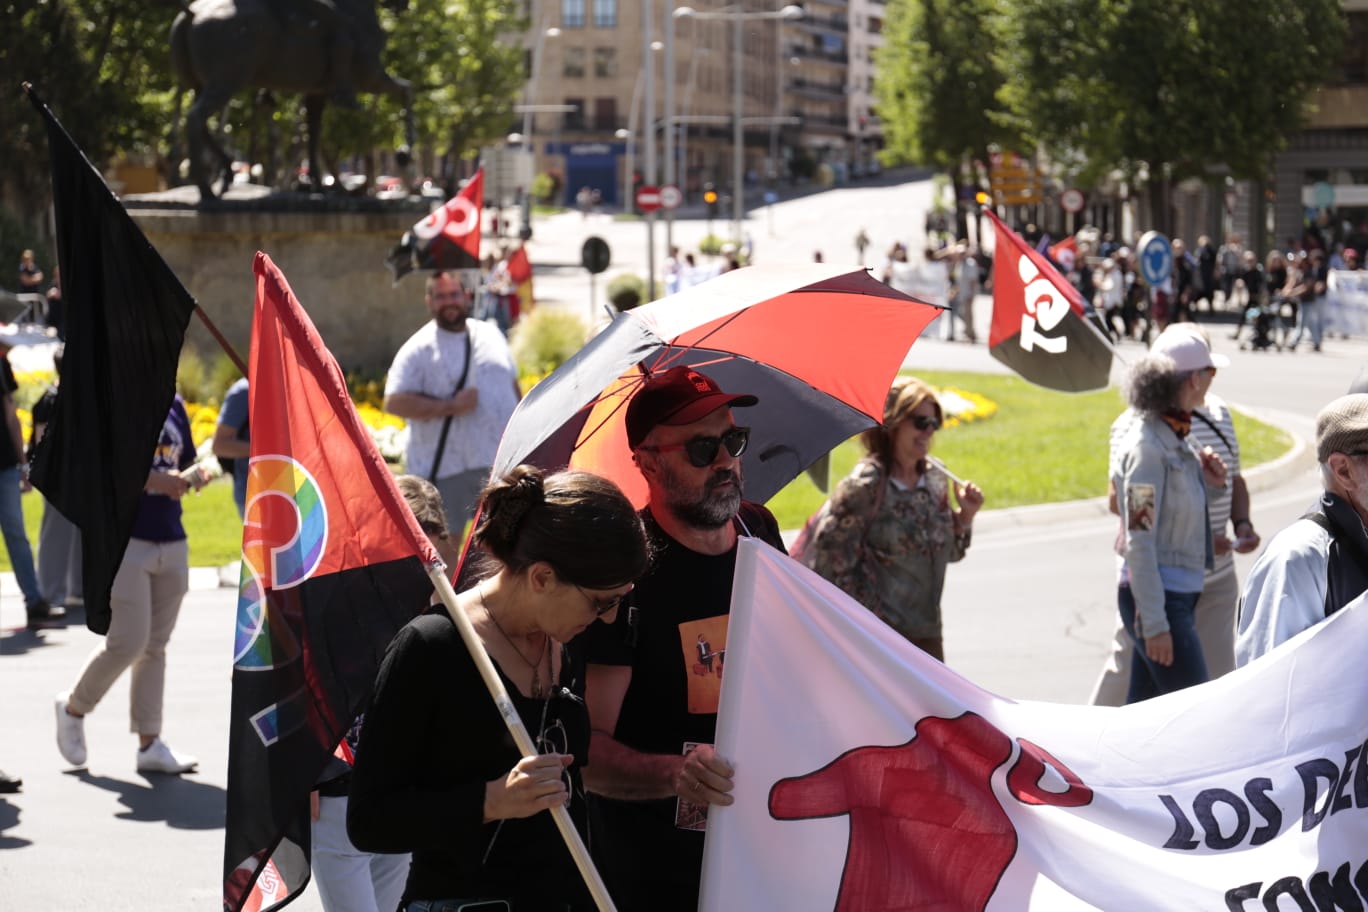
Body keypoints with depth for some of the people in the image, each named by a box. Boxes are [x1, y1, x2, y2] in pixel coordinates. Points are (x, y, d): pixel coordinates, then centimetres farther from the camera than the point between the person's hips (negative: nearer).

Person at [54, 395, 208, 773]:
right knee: (127, 642, -8)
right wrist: (153, 480, -24)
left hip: (171, 541, 7)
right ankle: (73, 707, 18)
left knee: (155, 645, 8)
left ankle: (149, 744, 12)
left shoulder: (174, 404, 12)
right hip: (125, 539, -7)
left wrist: (192, 476, -3)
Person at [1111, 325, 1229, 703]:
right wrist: (1154, 622, -20)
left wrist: (1207, 484, 4)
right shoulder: (1146, 445, -16)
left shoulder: (1177, 438, 11)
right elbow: (1139, 541, -19)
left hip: (1179, 593, 9)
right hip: (1156, 598, -9)